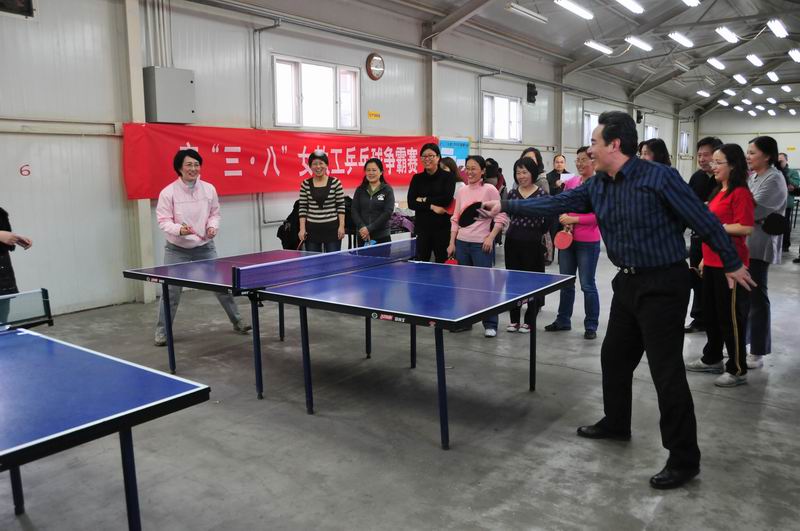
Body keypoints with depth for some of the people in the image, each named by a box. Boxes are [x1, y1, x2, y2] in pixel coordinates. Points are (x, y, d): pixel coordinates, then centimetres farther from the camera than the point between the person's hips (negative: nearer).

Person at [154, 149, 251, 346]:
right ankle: (162, 331, 17)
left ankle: (237, 322, 24)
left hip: (205, 247, 3)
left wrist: (213, 226, -11)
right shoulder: (168, 192, -12)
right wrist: (179, 229, -30)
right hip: (177, 249, -2)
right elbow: (163, 220, -11)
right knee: (171, 291, -1)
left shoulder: (209, 189, -3)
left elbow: (215, 213, 9)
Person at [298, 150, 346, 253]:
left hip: (332, 228, -1)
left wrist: (341, 226, -6)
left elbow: (341, 206, -1)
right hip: (312, 229, 2)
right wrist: (302, 228, -2)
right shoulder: (305, 184, 3)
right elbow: (302, 208, 4)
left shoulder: (336, 183, -2)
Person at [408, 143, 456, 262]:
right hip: (423, 227, 2)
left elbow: (447, 199, -14)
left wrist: (424, 200, -9)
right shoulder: (417, 178, 8)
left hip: (442, 227, -2)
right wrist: (431, 206, -13)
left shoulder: (448, 176, 1)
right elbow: (411, 203, -1)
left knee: (443, 263, 2)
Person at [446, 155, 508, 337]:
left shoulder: (490, 190, -5)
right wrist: (452, 242, 10)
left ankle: (490, 325, 5)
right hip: (462, 243, 5)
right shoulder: (461, 192, 10)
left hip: (481, 244, -5)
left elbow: (501, 217, -6)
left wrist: (491, 237, -15)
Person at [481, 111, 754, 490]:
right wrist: (506, 207, 7)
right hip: (628, 283, 8)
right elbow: (555, 204, 9)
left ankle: (684, 459, 8)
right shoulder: (597, 186, 4)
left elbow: (703, 220, -11)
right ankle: (616, 424, 40)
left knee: (667, 371, -5)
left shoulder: (659, 178, -18)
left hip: (663, 284, -8)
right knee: (614, 357, 19)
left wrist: (732, 263, -4)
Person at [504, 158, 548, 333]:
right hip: (513, 241, 4)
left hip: (532, 242, -4)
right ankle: (514, 320, 20)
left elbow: (546, 221, -2)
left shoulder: (541, 194, -4)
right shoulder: (512, 193, 7)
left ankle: (529, 321, 17)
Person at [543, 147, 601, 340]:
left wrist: (573, 219, -16)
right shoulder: (570, 182, 7)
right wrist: (565, 220, -3)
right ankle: (563, 320, 28)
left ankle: (591, 326, 14)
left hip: (588, 242, -6)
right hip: (567, 238, 6)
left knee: (587, 285, 1)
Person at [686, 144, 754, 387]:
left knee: (730, 316, 0)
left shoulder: (740, 193, -13)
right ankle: (712, 359, 32)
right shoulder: (718, 191, 14)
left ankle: (738, 370, 13)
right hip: (712, 262, 9)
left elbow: (746, 228, -22)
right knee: (711, 312, 17)